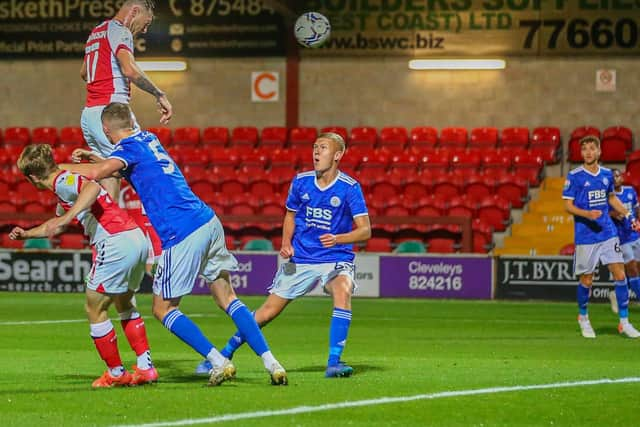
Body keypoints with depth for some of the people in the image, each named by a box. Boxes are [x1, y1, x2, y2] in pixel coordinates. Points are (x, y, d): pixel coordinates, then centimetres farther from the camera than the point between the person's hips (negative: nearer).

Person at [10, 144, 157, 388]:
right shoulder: (68, 182, 25)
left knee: (94, 309, 4)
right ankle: (145, 368, 21)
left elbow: (92, 187, -29)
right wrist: (26, 234, 50)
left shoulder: (62, 182, -6)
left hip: (116, 243, -10)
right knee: (124, 303, 26)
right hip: (137, 238, 10)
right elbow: (56, 225, 43)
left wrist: (68, 216, -35)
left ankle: (116, 373, 11)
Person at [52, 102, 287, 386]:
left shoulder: (128, 146, -5)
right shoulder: (148, 139, 19)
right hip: (208, 221, 8)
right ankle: (271, 362, 3)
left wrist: (59, 167, -10)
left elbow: (98, 172, -24)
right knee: (227, 299, 12)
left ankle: (219, 363, -3)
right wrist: (93, 157, 41)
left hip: (182, 235, -8)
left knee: (163, 309, 6)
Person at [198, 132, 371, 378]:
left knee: (343, 292, -34)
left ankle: (333, 362, -29)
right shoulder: (301, 182, 0)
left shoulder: (350, 188, -11)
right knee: (270, 309, 2)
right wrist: (286, 243, -1)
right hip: (301, 258, 3)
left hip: (336, 259, -3)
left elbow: (365, 230, -13)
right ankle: (224, 355, 18)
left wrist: (337, 239, -30)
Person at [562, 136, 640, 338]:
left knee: (620, 275, -4)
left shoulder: (607, 174, 7)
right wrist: (587, 214, -24)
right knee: (586, 280, 4)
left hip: (608, 233, 4)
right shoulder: (574, 176, -7)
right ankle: (583, 318, 28)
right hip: (585, 236, -4)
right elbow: (568, 205, -8)